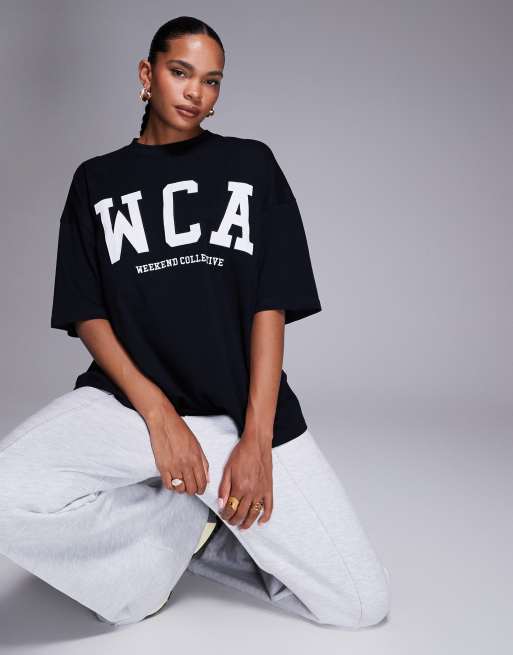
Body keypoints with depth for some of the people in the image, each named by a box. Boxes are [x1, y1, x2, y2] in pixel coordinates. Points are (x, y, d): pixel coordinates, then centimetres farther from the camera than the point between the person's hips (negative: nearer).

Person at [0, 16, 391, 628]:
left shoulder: (251, 164, 8)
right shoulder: (96, 180, 10)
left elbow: (271, 305, -1)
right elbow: (87, 316, 2)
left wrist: (256, 439, -13)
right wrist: (158, 414, -16)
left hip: (245, 406, 0)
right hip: (129, 397, 0)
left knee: (363, 603, -6)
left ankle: (176, 533, 11)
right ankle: (194, 524, -4)